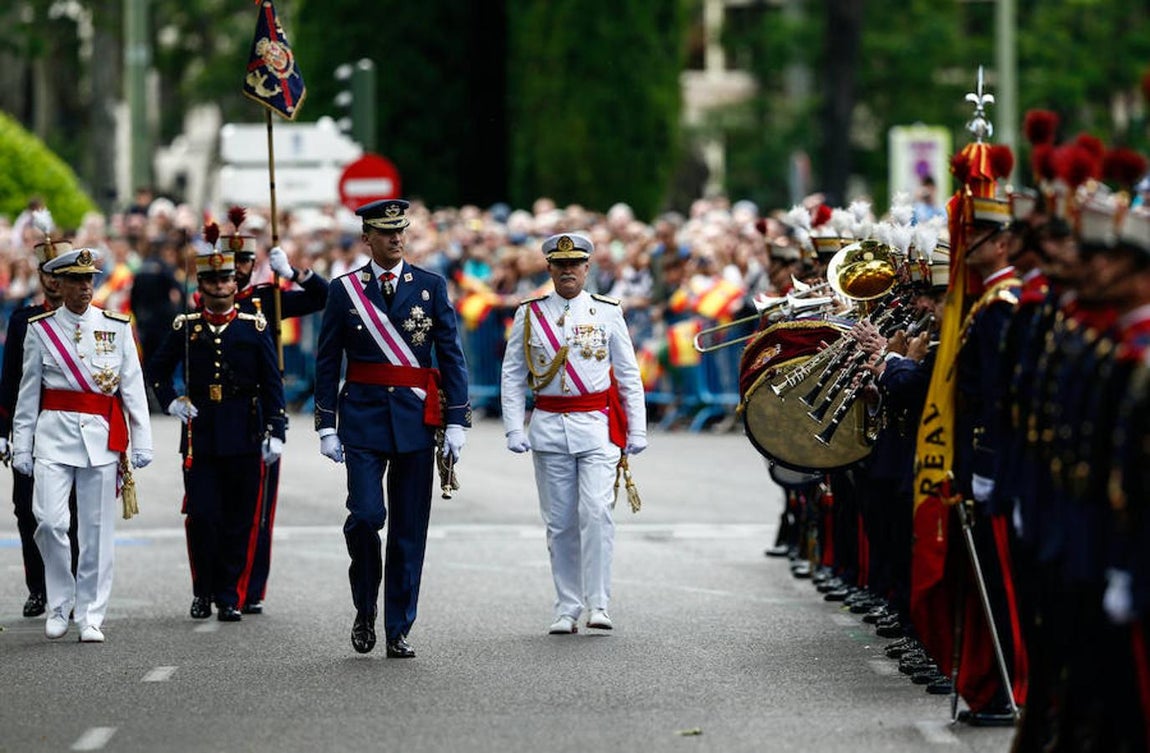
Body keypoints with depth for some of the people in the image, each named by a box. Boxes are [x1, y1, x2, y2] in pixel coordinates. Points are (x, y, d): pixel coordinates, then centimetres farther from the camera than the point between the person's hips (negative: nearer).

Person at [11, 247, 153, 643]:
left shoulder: (117, 327, 7)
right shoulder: (40, 329, 6)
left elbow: (133, 387, 7)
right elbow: (29, 393, 9)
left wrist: (142, 442, 2)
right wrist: (22, 446, 6)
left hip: (102, 436, 1)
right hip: (54, 434, -1)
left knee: (97, 529, 1)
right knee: (50, 521, -12)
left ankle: (90, 617, 8)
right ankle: (59, 603, 7)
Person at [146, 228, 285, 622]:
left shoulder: (254, 327, 3)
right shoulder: (185, 328, 5)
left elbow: (272, 383, 3)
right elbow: (157, 369, 18)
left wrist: (275, 432, -2)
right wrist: (170, 401, 3)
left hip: (243, 438, 0)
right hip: (199, 436, 0)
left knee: (238, 521, 2)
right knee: (202, 517, -5)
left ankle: (229, 598, 9)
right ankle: (202, 593, 9)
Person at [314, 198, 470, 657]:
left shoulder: (431, 287, 6)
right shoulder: (344, 290, 4)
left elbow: (451, 356, 5)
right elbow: (327, 362, 6)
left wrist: (456, 422, -3)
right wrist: (327, 427, 0)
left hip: (415, 420, 1)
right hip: (363, 418, -1)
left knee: (409, 529, 2)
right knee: (365, 515, -14)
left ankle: (398, 631, 8)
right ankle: (364, 609, 10)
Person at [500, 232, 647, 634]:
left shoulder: (607, 312, 5)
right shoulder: (530, 314, 6)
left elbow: (629, 374, 8)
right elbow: (512, 375, 8)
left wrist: (637, 430, 4)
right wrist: (514, 429, -1)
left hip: (598, 424, -1)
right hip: (549, 427, 1)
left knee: (595, 511, -14)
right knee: (559, 522, 3)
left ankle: (598, 604, -9)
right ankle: (567, 609, 10)